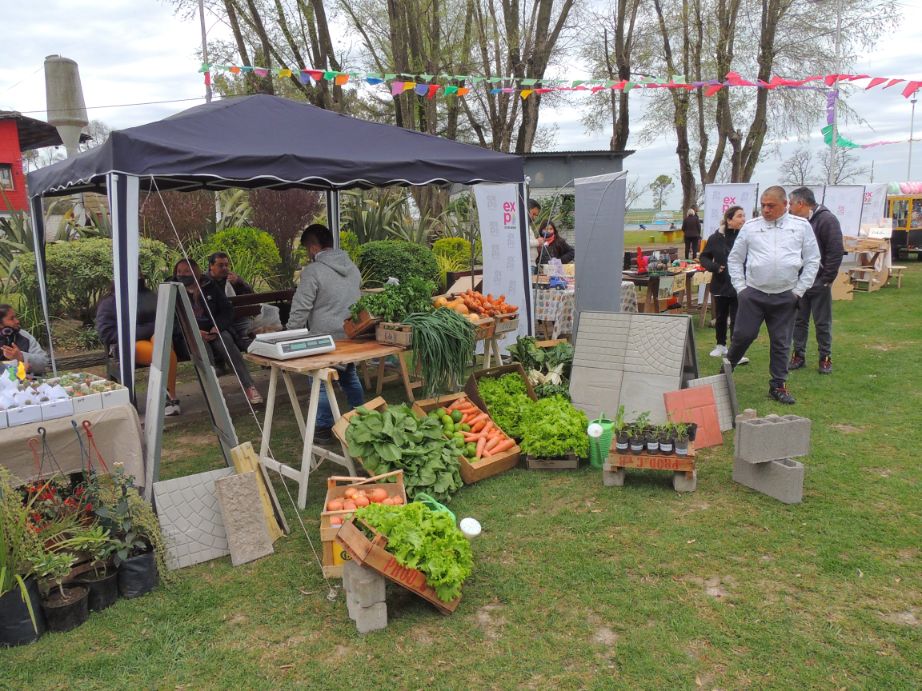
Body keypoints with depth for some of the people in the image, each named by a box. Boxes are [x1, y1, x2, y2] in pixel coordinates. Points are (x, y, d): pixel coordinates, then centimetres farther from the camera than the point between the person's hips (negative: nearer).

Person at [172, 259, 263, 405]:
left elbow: (228, 311, 8)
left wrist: (218, 327, -12)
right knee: (202, 346, -35)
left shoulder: (210, 288, 14)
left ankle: (249, 386, -37)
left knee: (225, 340, -32)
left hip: (215, 331, 1)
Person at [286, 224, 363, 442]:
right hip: (351, 335, 7)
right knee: (350, 376, 21)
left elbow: (300, 309, -14)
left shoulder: (313, 271, -14)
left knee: (321, 383, 4)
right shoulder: (351, 266, 9)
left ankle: (323, 428, 10)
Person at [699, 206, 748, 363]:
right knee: (721, 317, 18)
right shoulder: (716, 238, -3)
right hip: (721, 285, 3)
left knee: (736, 319, -2)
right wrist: (715, 267, -12)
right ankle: (721, 345, 37)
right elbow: (704, 257, 5)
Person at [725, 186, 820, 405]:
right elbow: (734, 258, 8)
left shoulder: (801, 226, 4)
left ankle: (778, 386, 17)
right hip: (753, 294, -1)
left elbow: (812, 261, 7)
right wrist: (740, 288, 1)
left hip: (785, 297, 1)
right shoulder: (750, 226, 4)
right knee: (743, 336, -1)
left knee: (781, 343, 7)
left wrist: (799, 291, 2)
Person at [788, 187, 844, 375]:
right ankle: (799, 356, 19)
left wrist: (827, 279, -15)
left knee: (822, 323, 4)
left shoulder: (826, 219, -12)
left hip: (819, 283, -6)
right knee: (799, 321, 10)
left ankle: (825, 358, 14)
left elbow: (836, 252, -15)